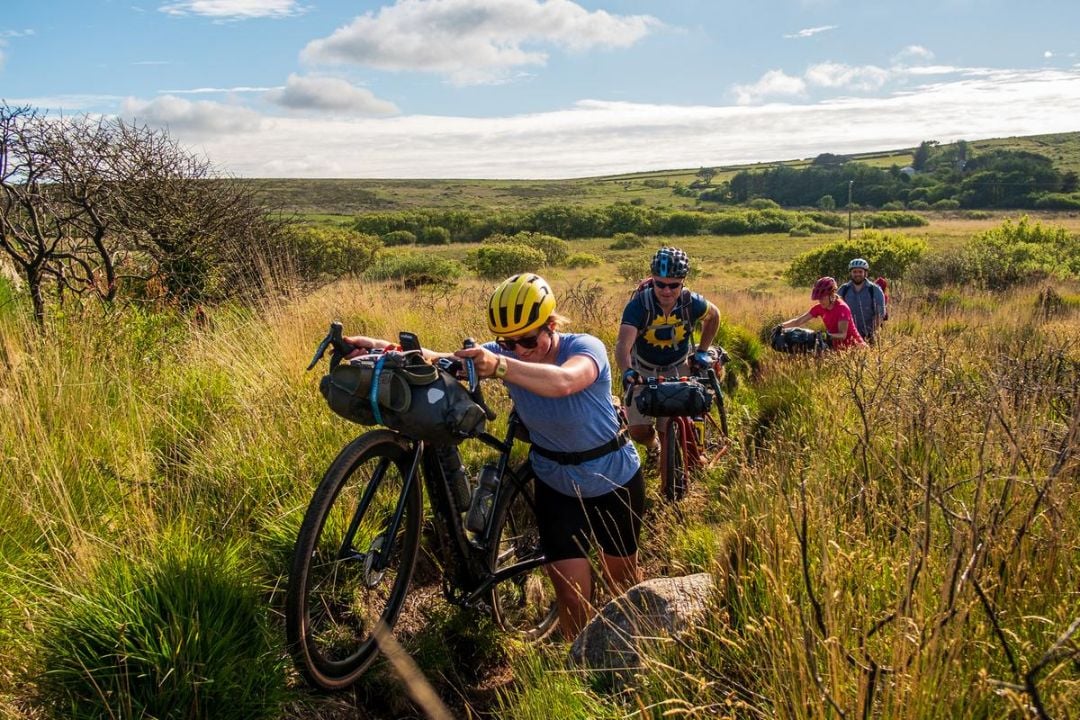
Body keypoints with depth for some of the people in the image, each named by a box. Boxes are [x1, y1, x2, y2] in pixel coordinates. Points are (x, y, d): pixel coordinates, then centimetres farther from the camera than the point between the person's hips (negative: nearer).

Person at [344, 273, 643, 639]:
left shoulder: (585, 348, -26)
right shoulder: (506, 355, -15)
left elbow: (562, 382, -49)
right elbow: (441, 360, -25)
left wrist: (498, 367, -63)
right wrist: (383, 347, -41)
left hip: (615, 482, -2)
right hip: (557, 486, 2)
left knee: (622, 580, 18)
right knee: (572, 596, -2)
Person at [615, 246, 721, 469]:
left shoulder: (691, 302, -21)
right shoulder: (639, 305, -29)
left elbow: (713, 316, 4)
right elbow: (623, 344, -41)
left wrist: (702, 351, 0)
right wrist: (627, 371, -60)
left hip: (678, 368, 1)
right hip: (643, 371, -1)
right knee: (638, 431, -3)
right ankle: (652, 444, 35)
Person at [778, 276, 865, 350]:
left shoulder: (842, 308, -18)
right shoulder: (819, 308, -2)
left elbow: (842, 335, -25)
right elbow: (798, 321, -6)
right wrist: (782, 326, -23)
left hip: (853, 345, -6)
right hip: (836, 346, 6)